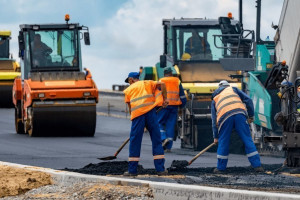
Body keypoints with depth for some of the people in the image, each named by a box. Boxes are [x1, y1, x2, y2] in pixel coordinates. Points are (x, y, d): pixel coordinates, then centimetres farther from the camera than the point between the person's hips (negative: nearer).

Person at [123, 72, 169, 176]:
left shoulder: (128, 90, 19)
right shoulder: (146, 83, 19)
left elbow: (130, 108, 17)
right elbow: (161, 84, 5)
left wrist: (133, 117, 25)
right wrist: (165, 99, 8)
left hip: (137, 114, 0)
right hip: (150, 112, 0)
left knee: (135, 142, 5)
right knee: (156, 141, 5)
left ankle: (132, 170, 5)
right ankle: (160, 169, 2)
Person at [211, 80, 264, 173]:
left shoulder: (214, 99, 32)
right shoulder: (233, 89, 29)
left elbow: (214, 119, 30)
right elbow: (248, 100, 16)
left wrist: (216, 136, 33)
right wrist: (251, 116, 21)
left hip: (225, 117, 0)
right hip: (239, 113, 0)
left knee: (223, 142, 13)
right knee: (247, 140, 4)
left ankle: (220, 168, 17)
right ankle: (257, 165, 2)